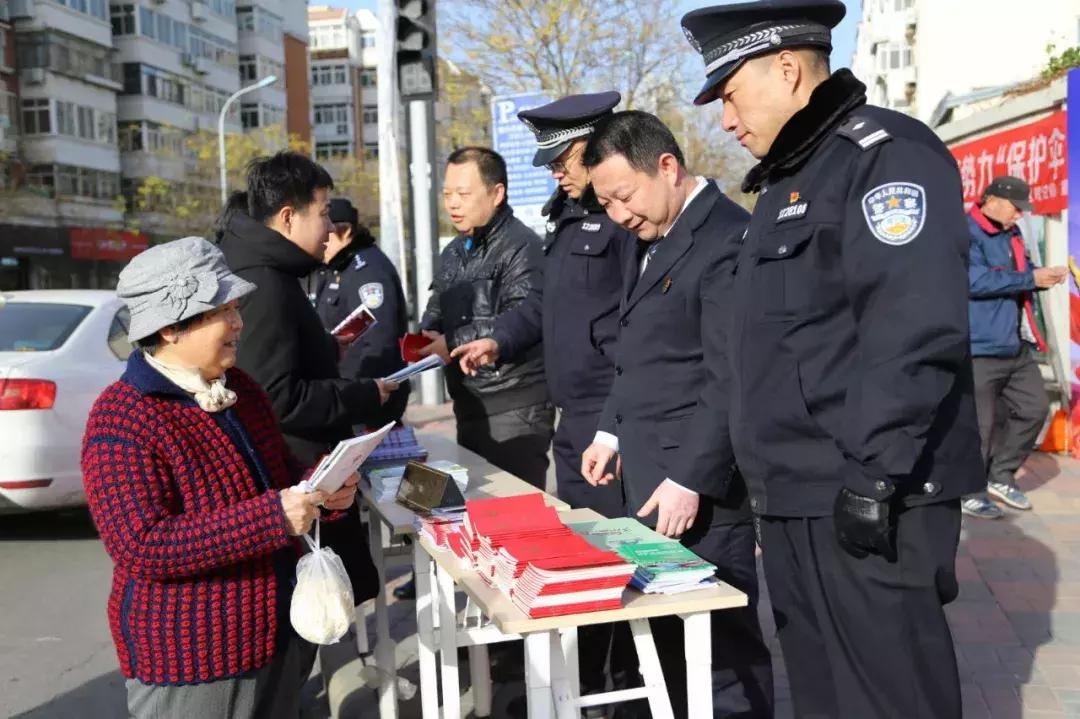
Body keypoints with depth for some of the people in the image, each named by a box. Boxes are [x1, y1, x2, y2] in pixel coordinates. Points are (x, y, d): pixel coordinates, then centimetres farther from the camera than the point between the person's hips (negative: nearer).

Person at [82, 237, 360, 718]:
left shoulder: (240, 388, 5)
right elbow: (142, 548, -25)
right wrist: (272, 517, -31)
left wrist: (323, 490, -7)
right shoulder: (122, 420, -19)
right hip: (191, 660, -7)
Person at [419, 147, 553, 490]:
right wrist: (423, 339, 0)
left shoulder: (521, 247, -13)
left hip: (515, 410, -9)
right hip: (469, 405, 9)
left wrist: (453, 344, -18)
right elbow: (437, 310, 23)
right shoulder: (454, 252, 16)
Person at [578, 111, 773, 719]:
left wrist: (693, 480, -18)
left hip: (698, 483, -9)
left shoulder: (728, 236, -15)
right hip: (648, 470, 9)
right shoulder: (650, 240, 14)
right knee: (668, 630, 15)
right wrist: (614, 432, 17)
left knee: (717, 637, 2)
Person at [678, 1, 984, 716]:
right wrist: (693, 466, 20)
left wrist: (874, 479, -23)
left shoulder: (885, 154, -10)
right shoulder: (786, 182, 20)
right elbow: (743, 350, 22)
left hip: (868, 502, -9)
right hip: (794, 500, 9)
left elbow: (915, 332, -22)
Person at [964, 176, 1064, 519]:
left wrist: (1043, 275, 2)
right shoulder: (967, 233, -13)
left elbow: (1020, 272, 26)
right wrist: (1031, 279, -20)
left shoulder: (1012, 235, 17)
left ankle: (1000, 476, 27)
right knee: (980, 422, -2)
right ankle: (967, 492, 13)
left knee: (1034, 407, 14)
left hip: (1016, 345, 9)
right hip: (981, 346, -9)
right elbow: (976, 280, -25)